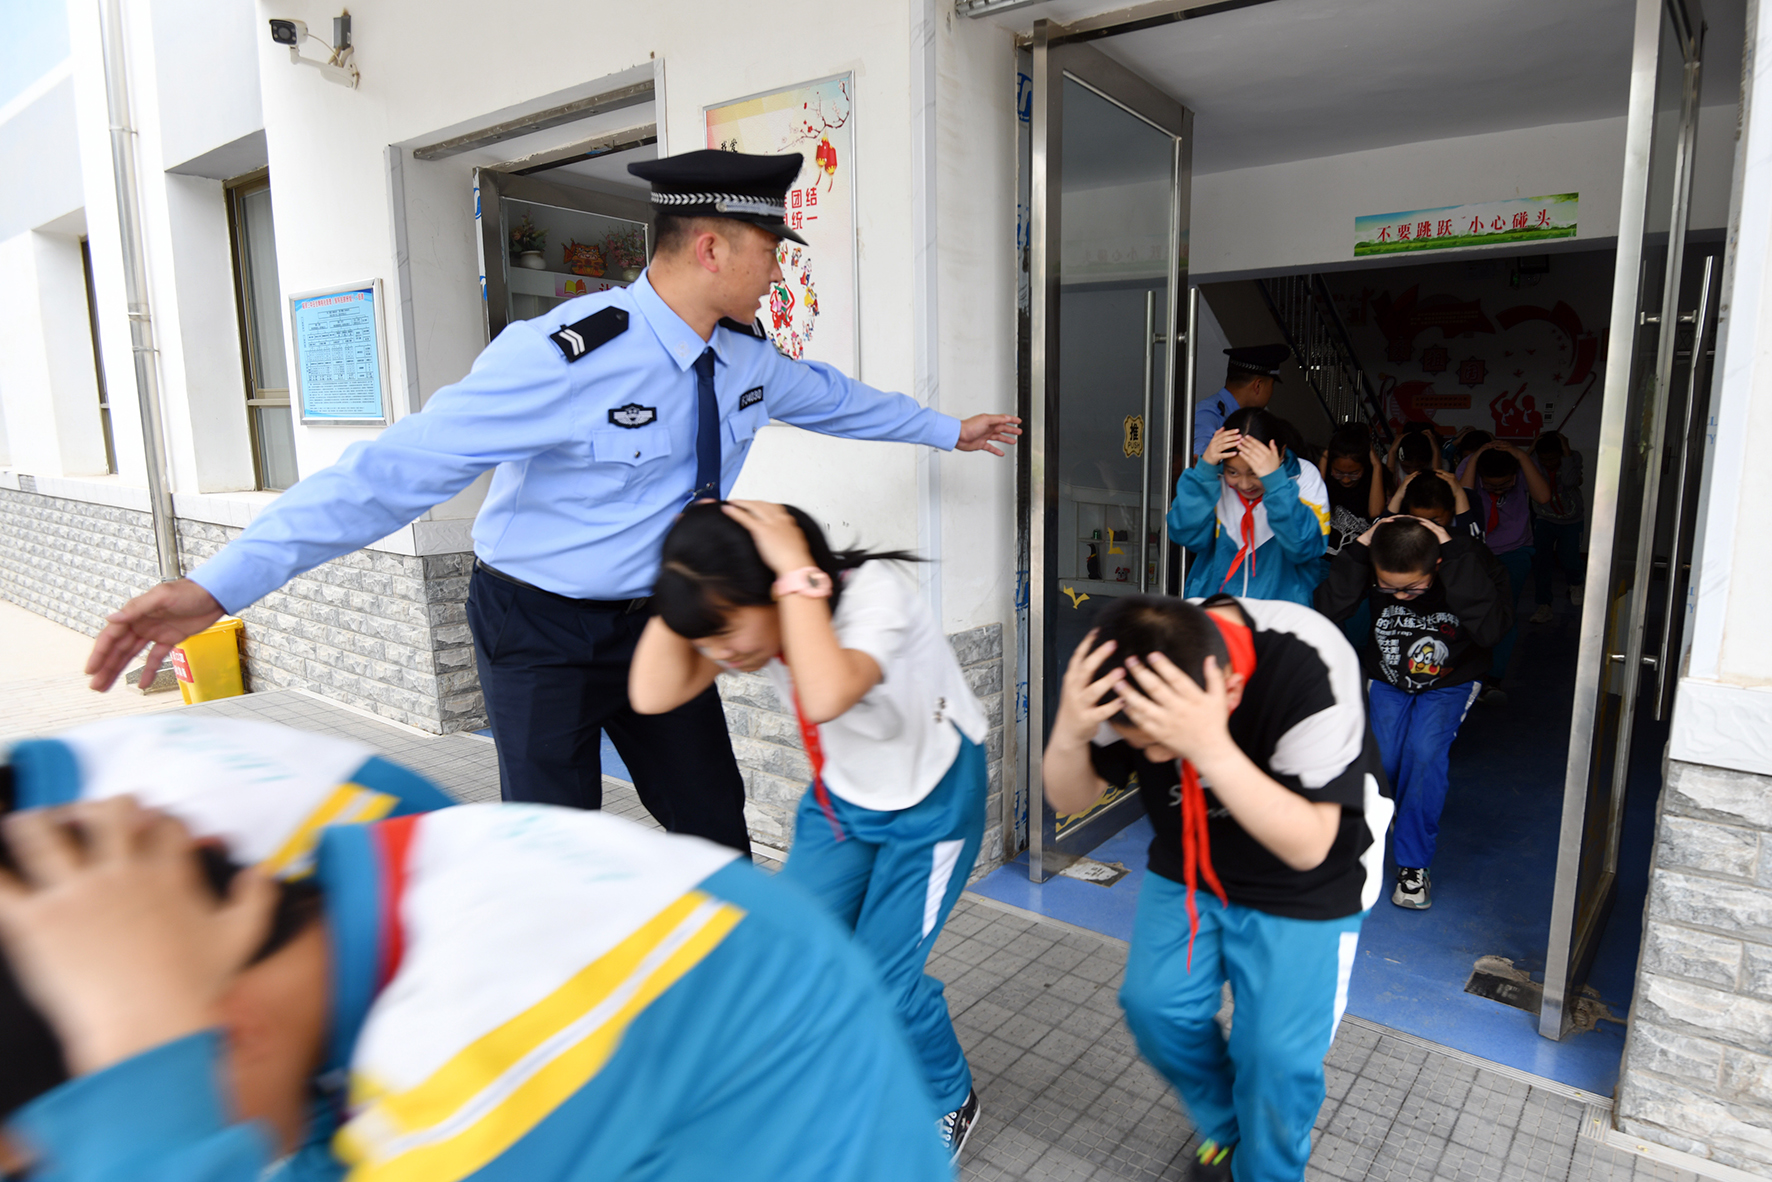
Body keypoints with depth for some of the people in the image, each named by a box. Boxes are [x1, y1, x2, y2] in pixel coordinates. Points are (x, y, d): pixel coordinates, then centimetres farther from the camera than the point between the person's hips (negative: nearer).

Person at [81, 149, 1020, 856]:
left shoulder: (747, 357, -2)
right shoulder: (564, 356, -25)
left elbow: (831, 397, 18)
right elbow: (403, 464, -28)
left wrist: (947, 429, 30)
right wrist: (222, 583, -33)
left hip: (656, 622, 6)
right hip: (542, 635, -6)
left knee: (715, 830, 13)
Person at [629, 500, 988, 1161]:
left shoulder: (874, 594, -32)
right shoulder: (743, 615, -14)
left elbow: (825, 697, -51)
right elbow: (652, 696, -24)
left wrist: (797, 571, -44)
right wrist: (682, 584, -28)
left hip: (932, 799, -5)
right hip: (841, 797, 6)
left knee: (881, 979, -7)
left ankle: (949, 1103, 25)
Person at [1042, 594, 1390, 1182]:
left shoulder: (1309, 666, -37)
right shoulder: (1127, 663, -24)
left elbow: (1307, 846, -35)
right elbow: (1071, 799, -16)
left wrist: (1213, 748, -50)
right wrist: (1069, 733, -40)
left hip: (1303, 886, -4)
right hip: (1186, 867, 4)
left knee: (1275, 1052, -2)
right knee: (1155, 1007, 6)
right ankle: (1225, 1128, 36)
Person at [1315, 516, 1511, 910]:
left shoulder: (1472, 564, -28)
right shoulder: (1371, 563, -23)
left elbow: (1491, 629, -43)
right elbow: (1328, 609, -31)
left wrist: (1456, 553, -44)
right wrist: (1358, 548, -38)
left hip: (1449, 684, -1)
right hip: (1387, 681, 1)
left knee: (1425, 754, -22)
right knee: (1382, 760, -14)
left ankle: (1413, 865, -4)